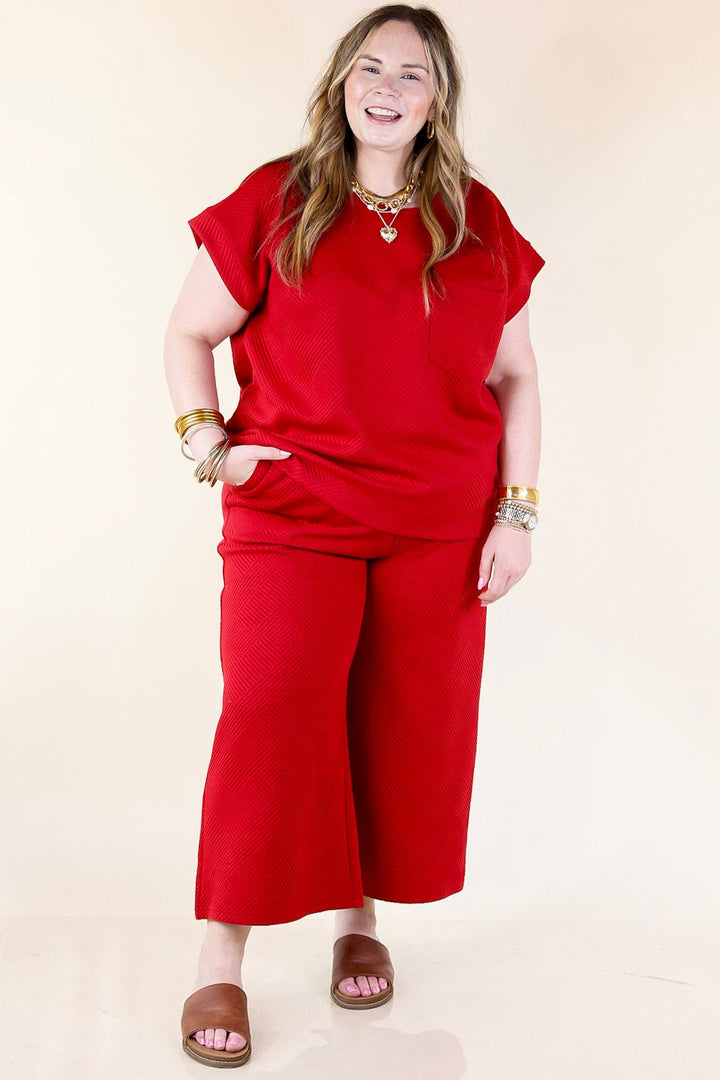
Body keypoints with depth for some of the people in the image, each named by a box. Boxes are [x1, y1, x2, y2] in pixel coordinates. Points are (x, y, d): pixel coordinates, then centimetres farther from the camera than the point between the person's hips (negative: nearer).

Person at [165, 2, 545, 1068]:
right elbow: (190, 331, 9)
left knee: (407, 728, 7)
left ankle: (360, 919, 28)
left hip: (439, 529, 3)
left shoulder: (479, 223, 8)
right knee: (269, 713, -13)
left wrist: (517, 513, 4)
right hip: (291, 515, -2)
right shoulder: (275, 202, 3)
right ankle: (221, 962, -1)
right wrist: (204, 442, -6)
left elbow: (516, 378, 11)